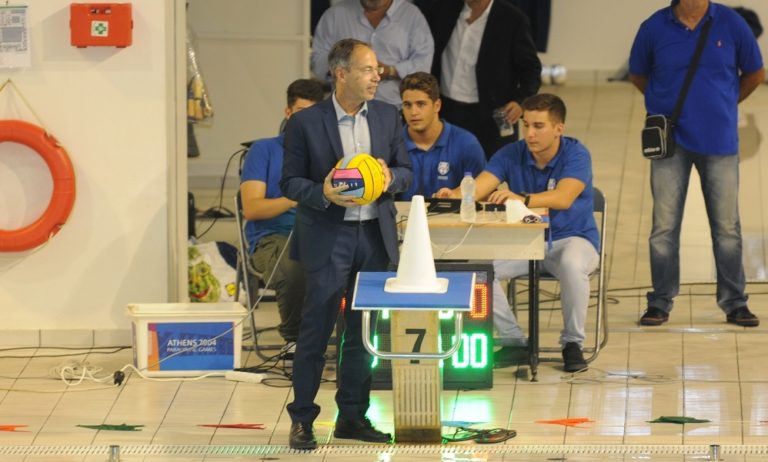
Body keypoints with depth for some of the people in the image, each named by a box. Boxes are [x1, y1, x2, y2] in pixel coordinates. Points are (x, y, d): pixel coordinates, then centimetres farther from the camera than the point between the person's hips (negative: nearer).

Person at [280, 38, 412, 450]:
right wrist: (323, 193, -21)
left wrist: (391, 178, -11)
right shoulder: (306, 123, -6)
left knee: (363, 331, 9)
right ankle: (301, 419, 5)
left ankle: (352, 416, 19)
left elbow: (405, 171, 12)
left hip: (375, 235, 4)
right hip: (328, 237, -4)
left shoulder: (387, 117, 5)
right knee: (315, 329, -3)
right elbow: (290, 182, -3)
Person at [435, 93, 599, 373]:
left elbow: (563, 198, -33)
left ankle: (573, 343, -17)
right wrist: (454, 195, -41)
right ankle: (513, 341, -6)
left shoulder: (575, 154, -15)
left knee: (571, 265, -39)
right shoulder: (512, 155, -2)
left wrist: (522, 199, -50)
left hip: (572, 238, -4)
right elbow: (480, 186, -17)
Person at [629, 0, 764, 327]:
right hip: (671, 141, 0)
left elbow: (755, 73, 12)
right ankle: (660, 303, 9)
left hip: (719, 139, 0)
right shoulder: (654, 28, -2)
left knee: (727, 226, 4)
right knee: (664, 225, 0)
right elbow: (637, 76, 14)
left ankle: (734, 303, 11)